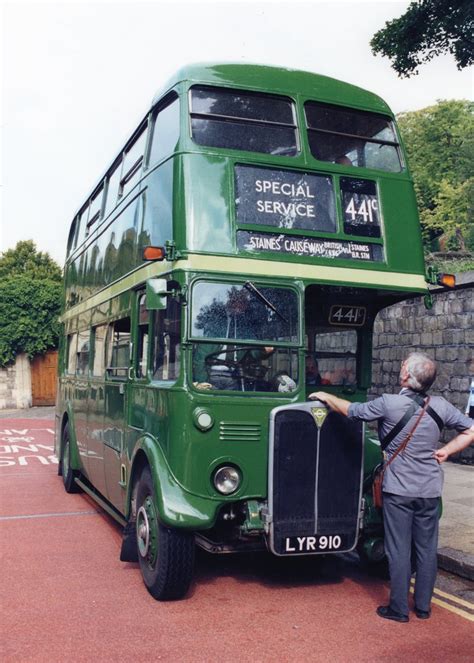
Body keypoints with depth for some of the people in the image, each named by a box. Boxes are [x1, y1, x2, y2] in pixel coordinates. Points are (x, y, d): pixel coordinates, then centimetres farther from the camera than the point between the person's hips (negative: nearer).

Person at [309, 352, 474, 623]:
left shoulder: (389, 403, -15)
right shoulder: (440, 406, -4)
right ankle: (423, 606, 25)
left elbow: (352, 410, -2)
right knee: (427, 548, 14)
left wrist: (326, 396, 13)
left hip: (398, 490, -3)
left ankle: (399, 609, 15)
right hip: (431, 491, 3)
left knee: (399, 550, 6)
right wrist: (446, 451, 3)